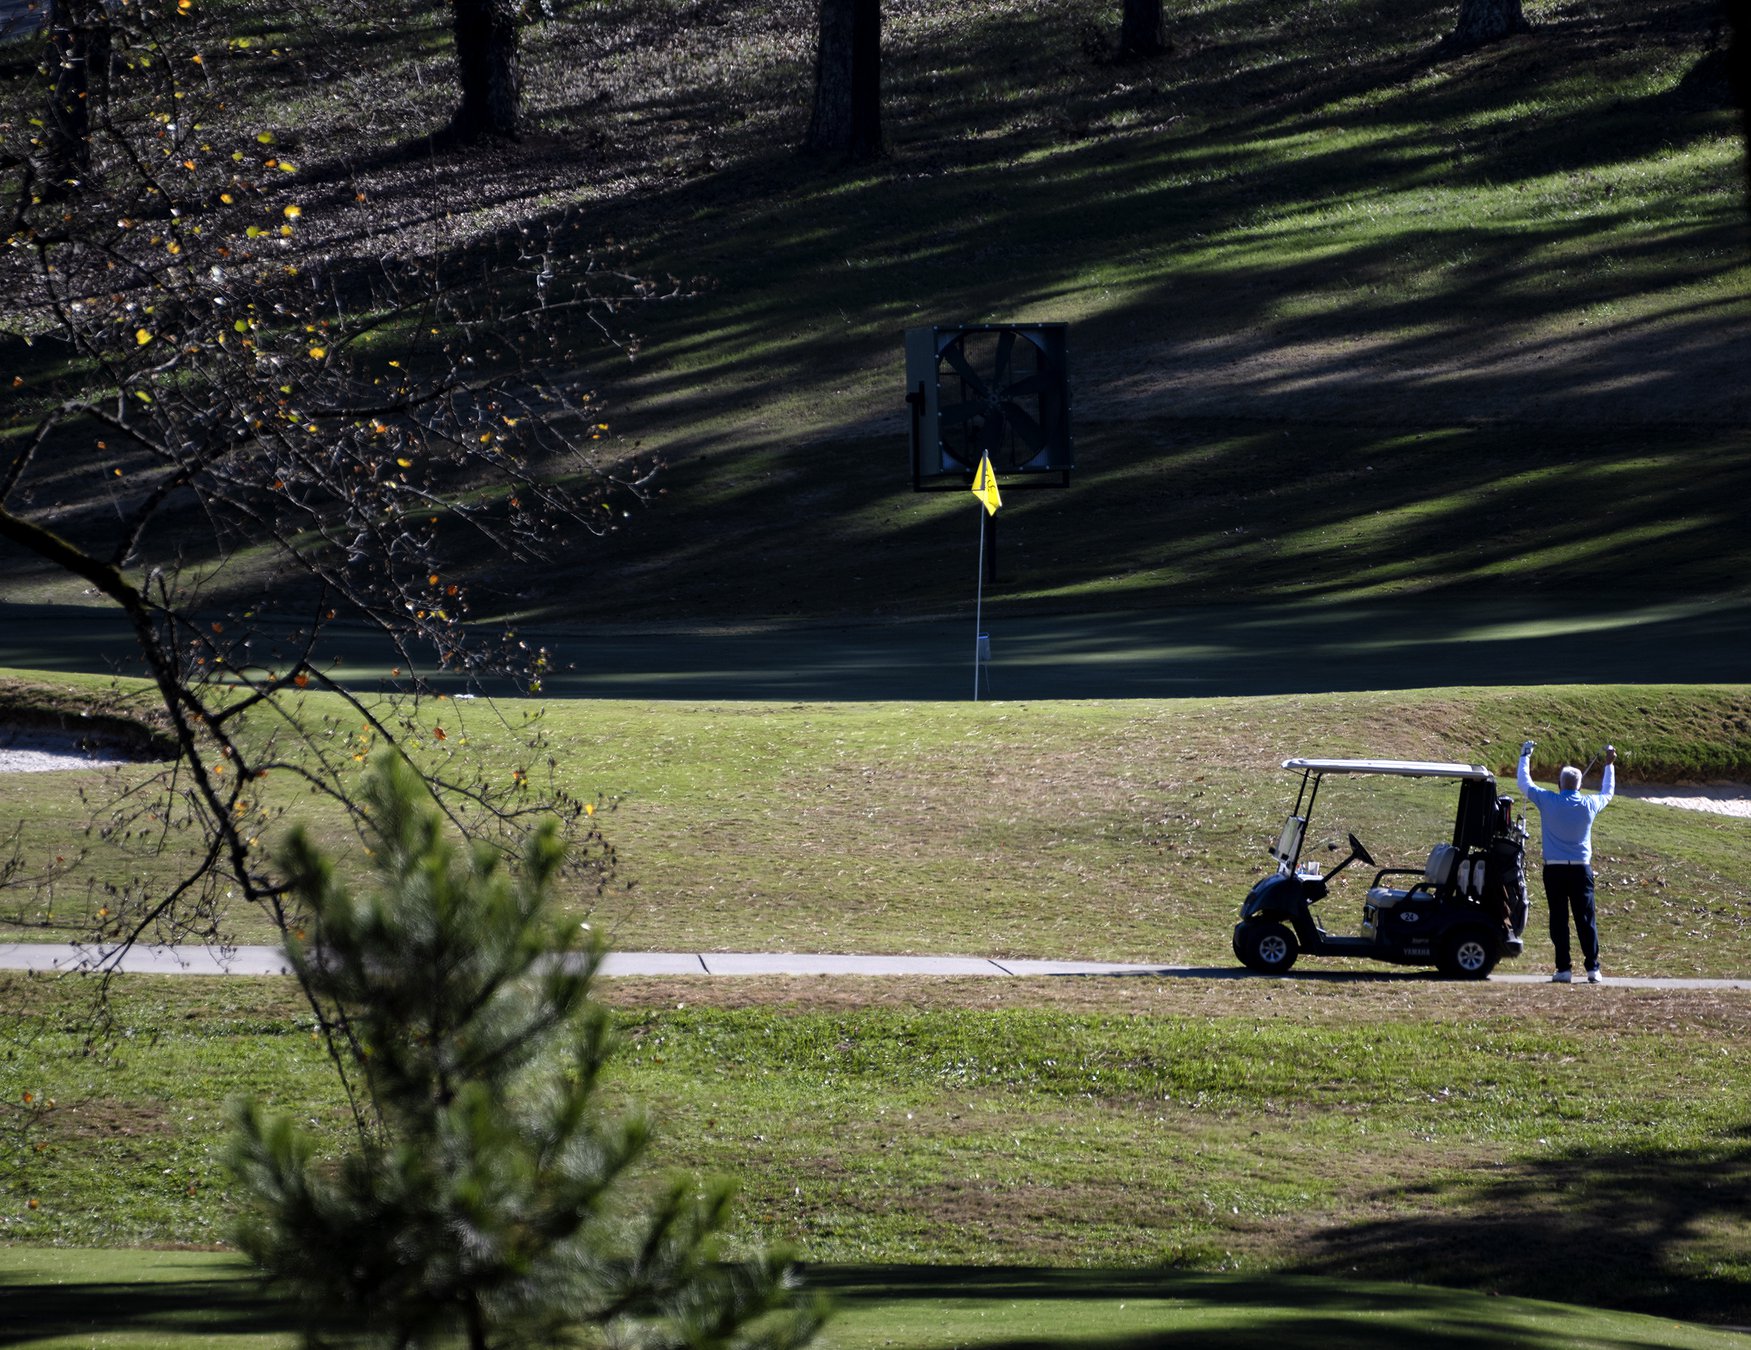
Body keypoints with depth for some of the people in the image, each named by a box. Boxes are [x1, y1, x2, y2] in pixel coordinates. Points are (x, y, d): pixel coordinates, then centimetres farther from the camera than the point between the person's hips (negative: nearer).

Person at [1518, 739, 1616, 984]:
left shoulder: (1547, 801, -6)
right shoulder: (1589, 804, -1)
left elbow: (1524, 783, 9)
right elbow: (1607, 793, 22)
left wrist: (1525, 757, 24)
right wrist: (1610, 765, 35)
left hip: (1554, 869, -1)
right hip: (1581, 869, 1)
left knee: (1559, 918, 1)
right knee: (1586, 919, 2)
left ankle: (1563, 969, -2)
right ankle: (1593, 968, -2)